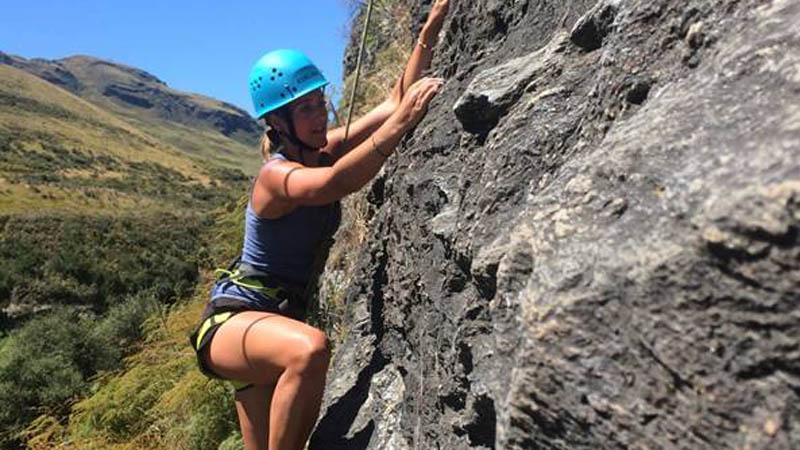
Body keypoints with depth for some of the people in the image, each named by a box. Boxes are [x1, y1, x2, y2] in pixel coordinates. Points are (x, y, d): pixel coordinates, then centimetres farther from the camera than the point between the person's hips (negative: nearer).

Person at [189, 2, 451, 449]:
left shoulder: (324, 151, 1)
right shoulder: (276, 175, -21)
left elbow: (396, 101, -1)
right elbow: (333, 185, -45)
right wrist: (400, 123, -49)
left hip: (279, 322, 8)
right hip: (233, 320, -8)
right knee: (310, 349, -40)